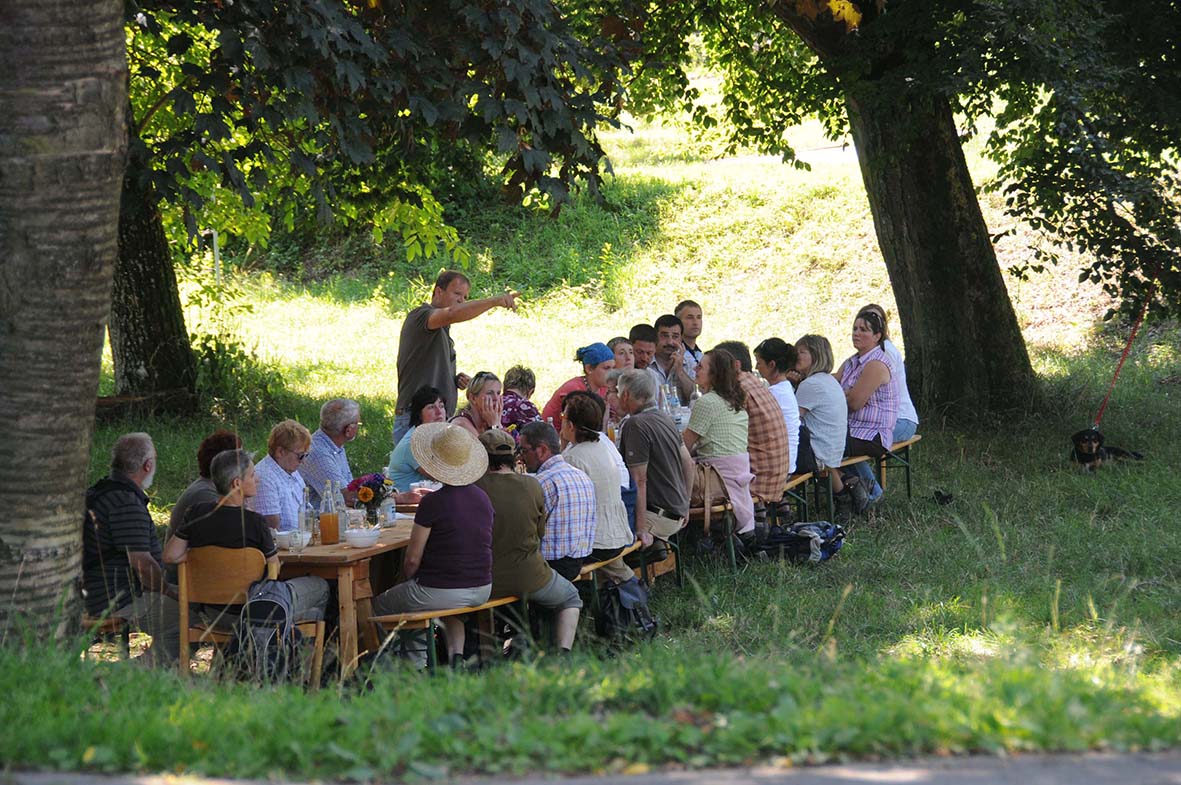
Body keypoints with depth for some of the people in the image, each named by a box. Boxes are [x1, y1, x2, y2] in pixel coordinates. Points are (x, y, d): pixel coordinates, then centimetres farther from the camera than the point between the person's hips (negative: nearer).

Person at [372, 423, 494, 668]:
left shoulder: (432, 503, -17)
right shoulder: (483, 498, 3)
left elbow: (413, 559, -12)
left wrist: (410, 581, 10)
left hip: (439, 591, -6)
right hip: (482, 590, 6)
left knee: (380, 606, 18)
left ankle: (418, 663, 20)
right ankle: (456, 654, 19)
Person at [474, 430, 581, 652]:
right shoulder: (532, 485, -7)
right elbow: (541, 533, 4)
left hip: (485, 582, 0)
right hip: (529, 579, 1)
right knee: (570, 599, 28)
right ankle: (563, 651, 8)